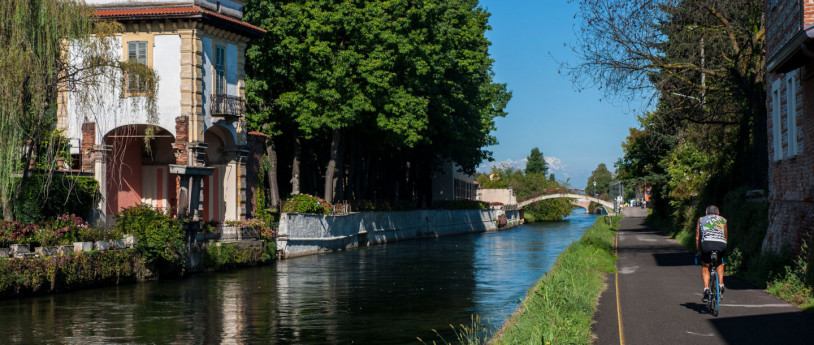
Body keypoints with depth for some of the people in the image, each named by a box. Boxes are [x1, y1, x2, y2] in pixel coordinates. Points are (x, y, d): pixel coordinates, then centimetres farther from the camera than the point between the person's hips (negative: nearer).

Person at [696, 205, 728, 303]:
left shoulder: (701, 219, 28)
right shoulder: (723, 220, 30)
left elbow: (697, 238, 28)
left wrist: (699, 251, 36)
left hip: (707, 243, -1)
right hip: (721, 244, 1)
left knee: (705, 268, 19)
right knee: (720, 263, 31)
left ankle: (706, 288, -1)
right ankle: (721, 285, 17)